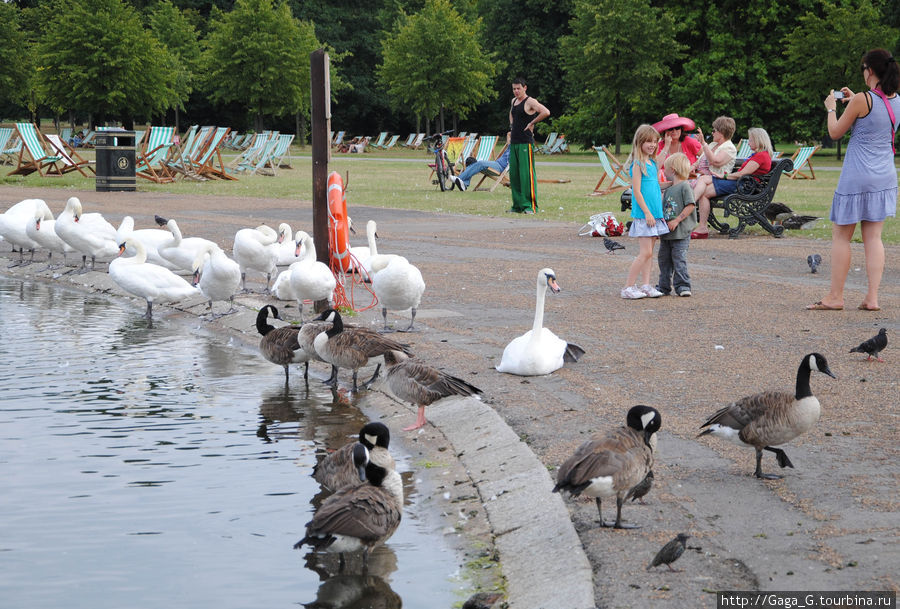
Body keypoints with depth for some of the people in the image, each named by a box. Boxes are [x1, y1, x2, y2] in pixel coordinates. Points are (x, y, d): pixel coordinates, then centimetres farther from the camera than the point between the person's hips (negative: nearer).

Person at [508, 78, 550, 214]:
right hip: (514, 142, 8)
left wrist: (532, 123, -15)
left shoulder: (530, 102, -8)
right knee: (514, 174, 6)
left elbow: (546, 112, -23)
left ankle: (530, 206, -10)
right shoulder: (513, 101, 17)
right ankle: (517, 205, 12)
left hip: (525, 142, -8)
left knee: (526, 173, -11)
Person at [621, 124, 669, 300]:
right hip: (643, 214, -8)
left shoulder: (652, 163, 15)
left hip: (654, 214, 8)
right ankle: (628, 287, -5)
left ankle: (646, 285, 10)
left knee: (648, 253, 8)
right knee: (646, 253, -10)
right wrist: (647, 213, -18)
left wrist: (659, 211, 16)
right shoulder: (638, 164, -10)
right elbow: (637, 191, -15)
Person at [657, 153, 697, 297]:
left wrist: (677, 220, -19)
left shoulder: (684, 186, -9)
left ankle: (683, 285, -3)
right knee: (664, 258, 11)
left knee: (679, 258, -9)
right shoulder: (668, 189, 16)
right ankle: (664, 286, 19)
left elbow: (690, 206, -16)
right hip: (666, 232, 8)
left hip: (681, 232, -8)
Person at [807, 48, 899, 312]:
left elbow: (835, 132, -5)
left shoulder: (861, 100, -17)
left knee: (841, 235, 4)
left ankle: (835, 297, 7)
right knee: (873, 237, 8)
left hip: (857, 178, -6)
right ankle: (872, 297, 3)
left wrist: (831, 108, 11)